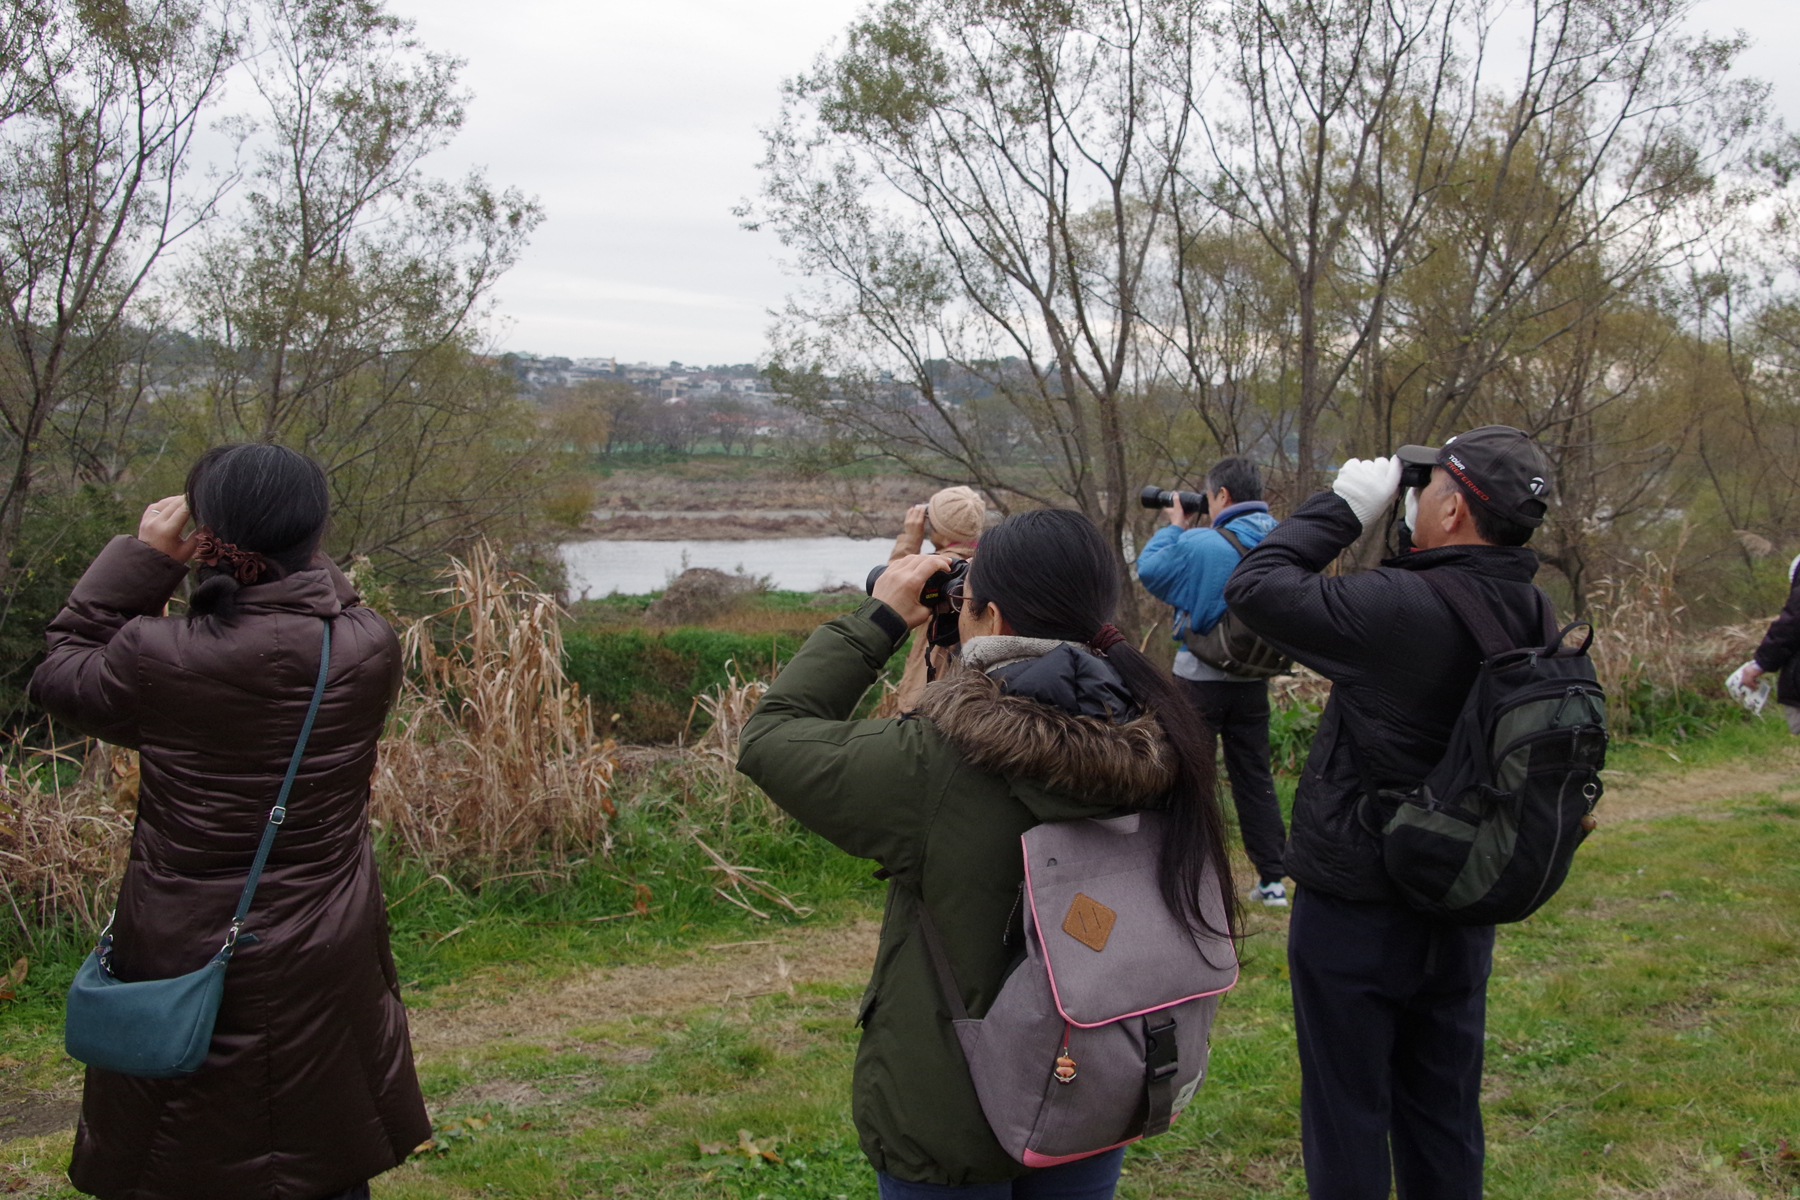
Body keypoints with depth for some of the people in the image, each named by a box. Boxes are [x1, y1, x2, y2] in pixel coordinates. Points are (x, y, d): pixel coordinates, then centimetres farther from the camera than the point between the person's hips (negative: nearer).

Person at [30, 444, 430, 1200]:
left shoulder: (155, 657, -21)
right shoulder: (369, 650, -15)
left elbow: (60, 676, 0)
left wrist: (140, 560, -3)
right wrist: (287, 552, -1)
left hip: (182, 963, -2)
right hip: (324, 964, 2)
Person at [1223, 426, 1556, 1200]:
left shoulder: (1401, 609, -28)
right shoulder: (1533, 618, -5)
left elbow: (1255, 587, -21)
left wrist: (1342, 506, -11)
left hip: (1357, 914, -7)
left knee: (1348, 1113, 10)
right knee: (1444, 1112, 21)